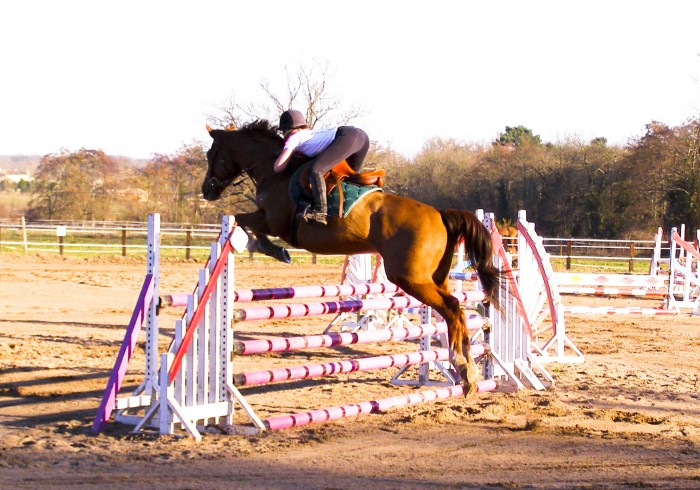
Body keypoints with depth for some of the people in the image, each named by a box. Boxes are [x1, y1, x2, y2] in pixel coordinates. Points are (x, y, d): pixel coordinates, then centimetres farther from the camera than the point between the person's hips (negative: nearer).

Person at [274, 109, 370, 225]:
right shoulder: (311, 133, 31)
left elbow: (278, 167, 8)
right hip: (362, 136, 9)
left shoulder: (294, 137, 10)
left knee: (316, 170, -16)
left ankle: (320, 211, -28)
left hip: (348, 137, -9)